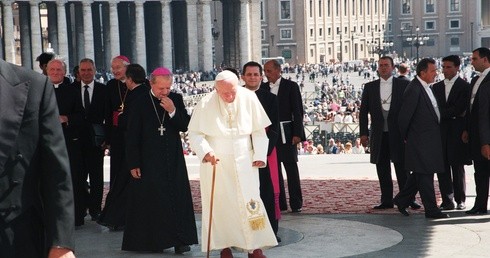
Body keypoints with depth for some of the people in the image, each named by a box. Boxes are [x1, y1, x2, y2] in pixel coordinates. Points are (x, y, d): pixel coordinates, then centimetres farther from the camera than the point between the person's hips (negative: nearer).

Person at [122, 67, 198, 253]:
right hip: (149, 160, -2)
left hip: (173, 160, 2)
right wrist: (133, 164, -6)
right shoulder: (140, 103, -4)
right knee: (151, 199, -2)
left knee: (177, 196, 0)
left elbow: (185, 126, 1)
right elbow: (132, 136, -3)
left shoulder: (176, 99, 3)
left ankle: (180, 240, 5)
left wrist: (173, 111, -16)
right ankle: (154, 240, 6)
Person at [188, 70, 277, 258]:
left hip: (244, 161, 1)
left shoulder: (249, 98, -9)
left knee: (249, 202, 0)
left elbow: (259, 129, 0)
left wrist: (260, 155, -3)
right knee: (220, 203, 5)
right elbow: (194, 132, -4)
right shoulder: (206, 104, -12)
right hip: (216, 162, -1)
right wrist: (205, 151, -18)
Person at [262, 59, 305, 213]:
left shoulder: (291, 86, 0)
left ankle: (296, 204, 3)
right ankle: (279, 203, 11)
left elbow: (297, 111, -3)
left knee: (291, 168, -1)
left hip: (286, 134, -4)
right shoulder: (263, 88, 10)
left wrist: (297, 134, -10)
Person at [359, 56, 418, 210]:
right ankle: (386, 200, 11)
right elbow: (363, 111, 9)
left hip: (398, 133, -2)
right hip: (379, 134, 2)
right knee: (382, 169, 5)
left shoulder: (404, 85, 3)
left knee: (402, 167, -1)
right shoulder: (370, 87, 9)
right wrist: (364, 133, 2)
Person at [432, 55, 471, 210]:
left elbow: (459, 109, -11)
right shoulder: (436, 87, 14)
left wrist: (441, 113, -8)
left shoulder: (464, 86, -2)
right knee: (442, 167, 1)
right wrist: (451, 114, -4)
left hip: (457, 132, -4)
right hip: (440, 132, 4)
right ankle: (447, 201, 6)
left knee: (457, 167, 2)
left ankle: (460, 200, 13)